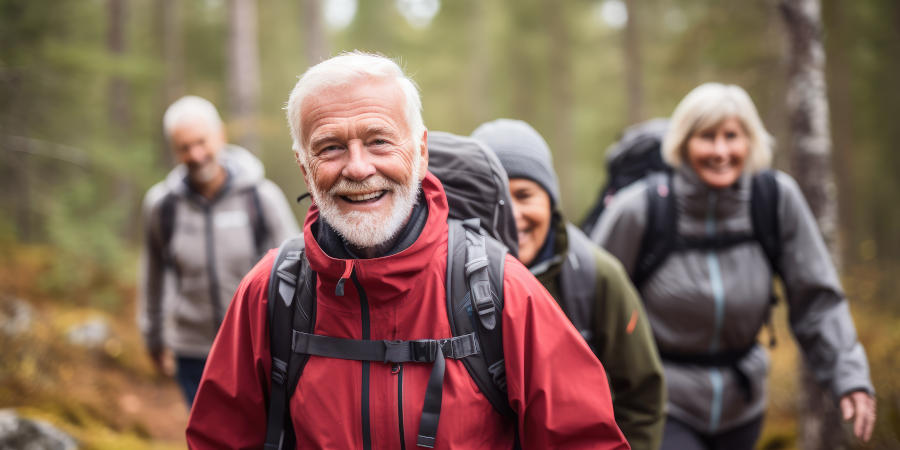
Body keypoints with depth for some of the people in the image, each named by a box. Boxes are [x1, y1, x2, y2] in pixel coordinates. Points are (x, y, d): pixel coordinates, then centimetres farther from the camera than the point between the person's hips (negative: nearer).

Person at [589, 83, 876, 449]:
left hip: (741, 406, 4)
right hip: (661, 407, -4)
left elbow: (817, 299, -2)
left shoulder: (778, 198, -8)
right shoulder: (640, 209, -16)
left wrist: (849, 376, -11)